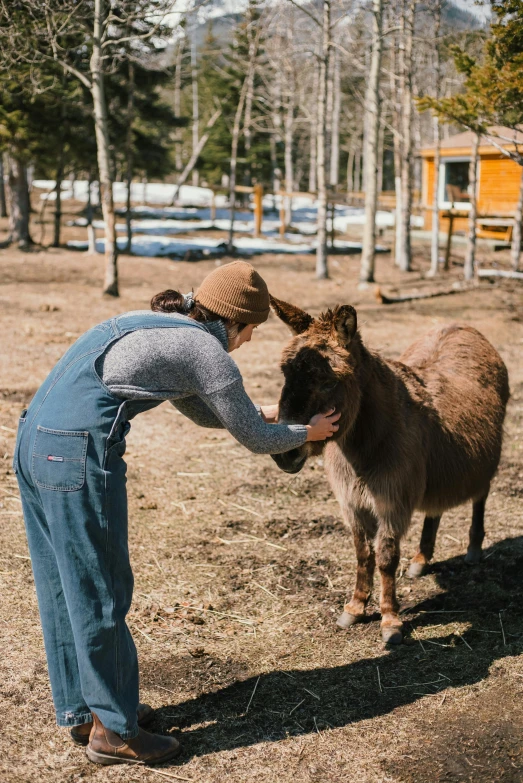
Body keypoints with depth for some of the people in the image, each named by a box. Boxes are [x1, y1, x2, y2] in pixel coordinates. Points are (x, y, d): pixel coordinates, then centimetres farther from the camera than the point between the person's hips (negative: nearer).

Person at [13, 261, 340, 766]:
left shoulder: (159, 325, 22)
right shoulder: (206, 351, -4)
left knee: (63, 587, 18)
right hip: (80, 453, -10)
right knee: (100, 591, 3)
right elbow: (256, 440, 4)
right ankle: (113, 730, 17)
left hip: (34, 442, 10)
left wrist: (265, 413, 42)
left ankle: (81, 710, 32)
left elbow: (202, 411, 35)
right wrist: (307, 432, 22)